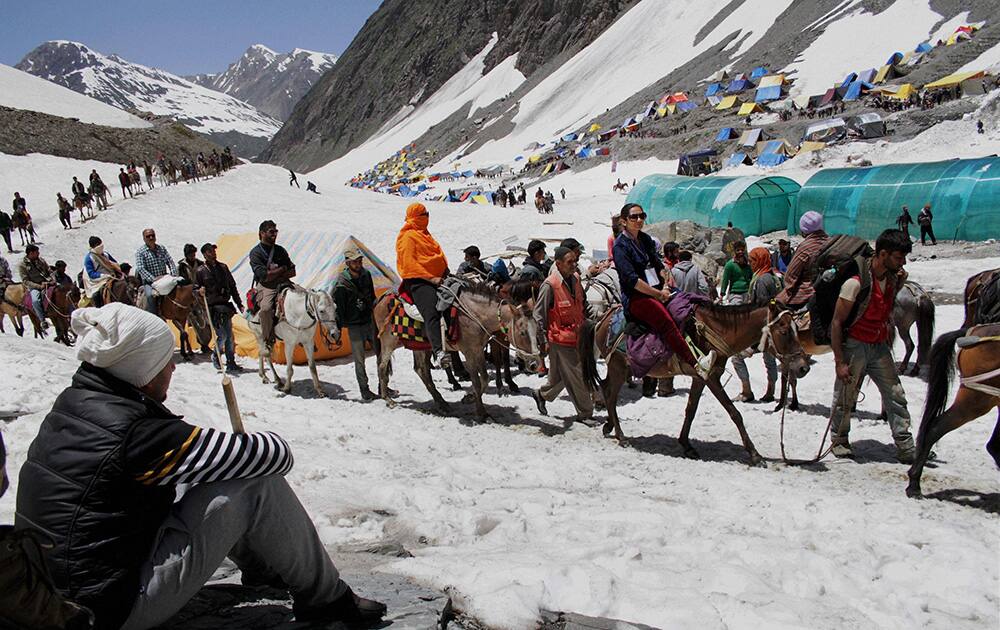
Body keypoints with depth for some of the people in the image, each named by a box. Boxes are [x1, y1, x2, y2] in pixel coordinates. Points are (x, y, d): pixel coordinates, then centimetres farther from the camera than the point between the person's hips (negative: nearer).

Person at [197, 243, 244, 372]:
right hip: (213, 307, -5)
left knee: (230, 336, 5)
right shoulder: (201, 271, -2)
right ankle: (216, 357, 15)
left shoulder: (223, 267, 12)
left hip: (226, 306, 5)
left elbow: (232, 287, 16)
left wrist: (239, 304, 12)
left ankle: (231, 363, 12)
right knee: (222, 335, -10)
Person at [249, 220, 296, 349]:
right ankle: (268, 340, -17)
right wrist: (282, 269, -4)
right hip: (265, 287, -4)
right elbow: (264, 276, -14)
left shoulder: (280, 250, 14)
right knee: (266, 308, -33)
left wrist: (275, 274, -6)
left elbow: (292, 272, 11)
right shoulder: (255, 252, -2)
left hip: (282, 285, 5)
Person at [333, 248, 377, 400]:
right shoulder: (341, 284, -14)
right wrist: (337, 328, -12)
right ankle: (364, 390, 12)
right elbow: (337, 307, -10)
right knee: (359, 359, 1)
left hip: (370, 321, 5)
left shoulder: (366, 275, 2)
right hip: (354, 326, -5)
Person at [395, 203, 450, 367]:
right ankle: (438, 351, -45)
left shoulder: (425, 235, 28)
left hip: (437, 278, 10)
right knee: (432, 313, -30)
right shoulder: (407, 236, -1)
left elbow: (440, 258, 32)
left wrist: (446, 274, 13)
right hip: (418, 281, -10)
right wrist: (430, 278, -17)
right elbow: (408, 264, -11)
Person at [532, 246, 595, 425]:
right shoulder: (549, 285, -16)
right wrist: (544, 340, -11)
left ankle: (541, 394, 42)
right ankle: (585, 413, 10)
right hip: (560, 339, -7)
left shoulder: (576, 279, 5)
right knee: (576, 377, -2)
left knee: (560, 375, 19)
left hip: (577, 336, 7)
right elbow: (539, 314, -11)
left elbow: (583, 304, 21)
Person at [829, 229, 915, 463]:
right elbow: (837, 323, -17)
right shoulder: (856, 283, -20)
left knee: (896, 395, 4)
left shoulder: (893, 278, 0)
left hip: (880, 346, 6)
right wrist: (839, 361, -18)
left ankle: (905, 448, 10)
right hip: (854, 345, -6)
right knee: (845, 398, 6)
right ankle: (838, 440, 26)